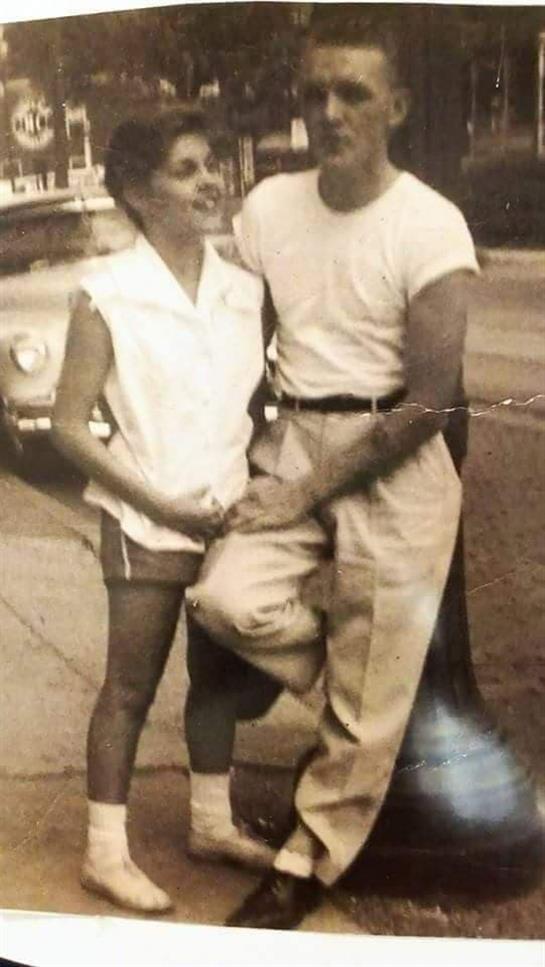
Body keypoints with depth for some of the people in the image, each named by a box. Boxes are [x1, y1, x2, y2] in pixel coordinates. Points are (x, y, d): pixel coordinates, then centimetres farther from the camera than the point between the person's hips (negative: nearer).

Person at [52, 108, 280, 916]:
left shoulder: (244, 291, 2)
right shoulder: (107, 297, -12)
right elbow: (69, 427, -11)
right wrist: (161, 502, -14)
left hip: (230, 520, 5)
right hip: (146, 527, -5)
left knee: (220, 675, 17)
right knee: (131, 688, 6)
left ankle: (213, 823, 36)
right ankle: (106, 852, 22)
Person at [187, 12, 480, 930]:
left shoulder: (430, 226, -11)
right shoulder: (267, 205, 3)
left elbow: (431, 401, -14)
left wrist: (309, 493, -15)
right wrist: (250, 441, -1)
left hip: (394, 465, -4)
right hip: (292, 442, 4)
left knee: (367, 698, 2)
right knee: (227, 596, -19)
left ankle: (308, 864, 25)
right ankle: (353, 669, 13)